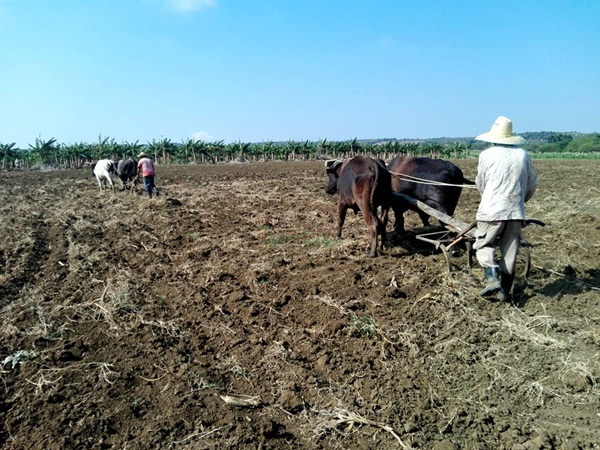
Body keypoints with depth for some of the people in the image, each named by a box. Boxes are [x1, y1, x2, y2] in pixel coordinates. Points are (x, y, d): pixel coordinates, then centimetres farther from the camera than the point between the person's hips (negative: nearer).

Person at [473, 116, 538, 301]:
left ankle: (493, 279, -11)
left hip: (492, 210, -3)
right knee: (510, 252, 10)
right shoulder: (523, 155, 6)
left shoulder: (487, 155, -4)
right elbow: (532, 185, 14)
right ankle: (504, 291, 15)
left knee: (483, 246, 9)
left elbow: (480, 183, 7)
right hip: (516, 212, 4)